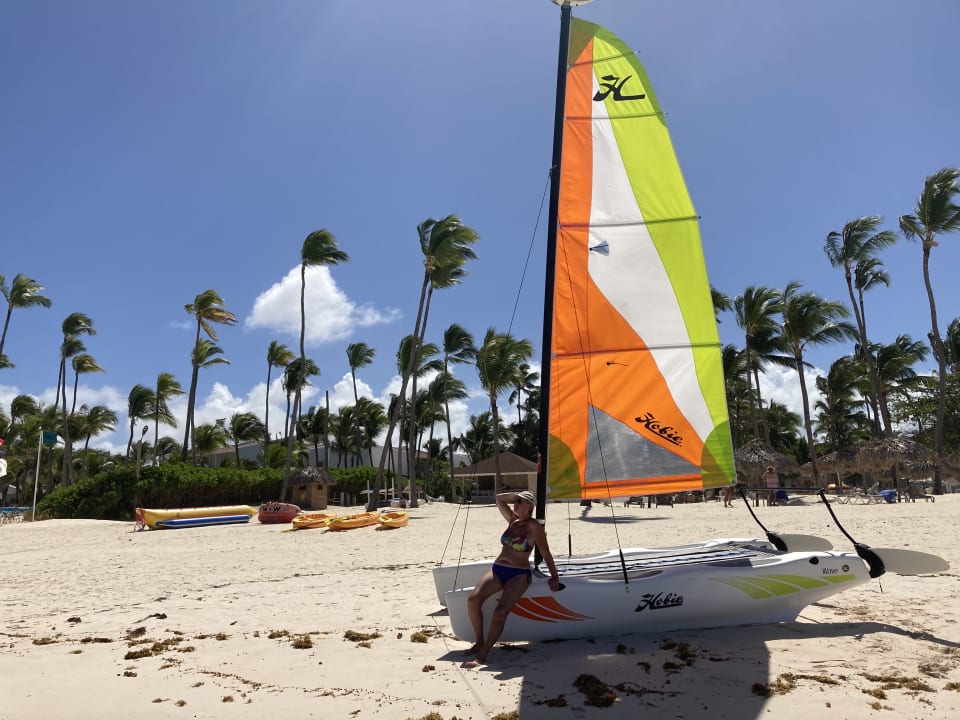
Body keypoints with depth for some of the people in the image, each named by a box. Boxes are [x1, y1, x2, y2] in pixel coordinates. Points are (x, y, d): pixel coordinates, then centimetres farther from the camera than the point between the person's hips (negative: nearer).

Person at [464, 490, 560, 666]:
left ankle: (482, 655, -19)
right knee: (473, 599, -18)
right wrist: (516, 494, 14)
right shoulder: (512, 520, 13)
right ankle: (479, 641, -1)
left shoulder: (533, 526, -5)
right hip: (497, 570, 6)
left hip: (519, 574, -6)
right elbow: (499, 499, 23)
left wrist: (554, 577, 0)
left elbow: (546, 554, -1)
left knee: (500, 612, -26)